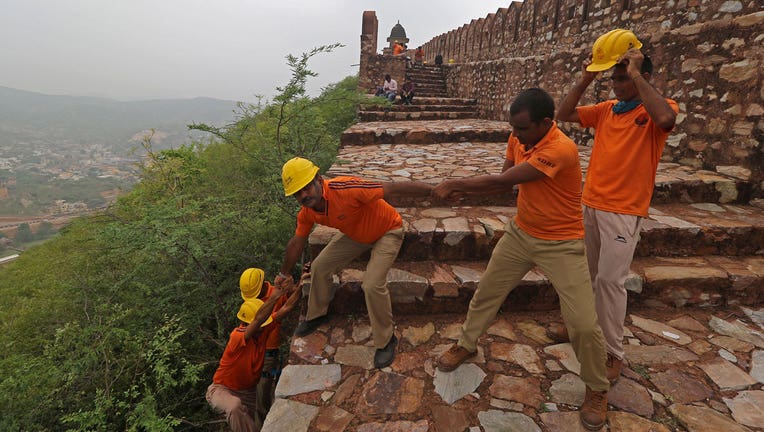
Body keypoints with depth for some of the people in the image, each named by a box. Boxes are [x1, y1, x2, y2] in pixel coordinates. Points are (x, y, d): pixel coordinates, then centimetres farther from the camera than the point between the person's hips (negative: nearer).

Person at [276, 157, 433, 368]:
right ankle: (317, 315, 34)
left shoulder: (345, 189, -39)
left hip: (387, 231, -7)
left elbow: (393, 188, -38)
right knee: (319, 267, 7)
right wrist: (284, 274, 17)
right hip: (355, 235, 7)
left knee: (372, 285, -21)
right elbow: (296, 243, 4)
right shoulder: (306, 213, -14)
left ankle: (385, 341, 3)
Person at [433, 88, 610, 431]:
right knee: (486, 291, 15)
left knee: (584, 324, -5)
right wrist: (463, 191, -13)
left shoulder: (561, 150, -30)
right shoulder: (518, 139, -5)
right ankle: (466, 344, 40)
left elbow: (502, 181, -29)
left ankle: (597, 390, 24)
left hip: (561, 244, -6)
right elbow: (504, 181, 2)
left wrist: (455, 183, -18)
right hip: (520, 233, 7)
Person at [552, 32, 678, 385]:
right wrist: (585, 80, -4)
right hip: (590, 204, 6)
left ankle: (613, 353, 11)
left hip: (623, 210, -6)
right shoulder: (606, 109, 9)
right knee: (584, 272, 16)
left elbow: (666, 120, -31)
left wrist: (636, 73, -23)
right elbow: (564, 115, 6)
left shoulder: (658, 108, -7)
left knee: (610, 279, -5)